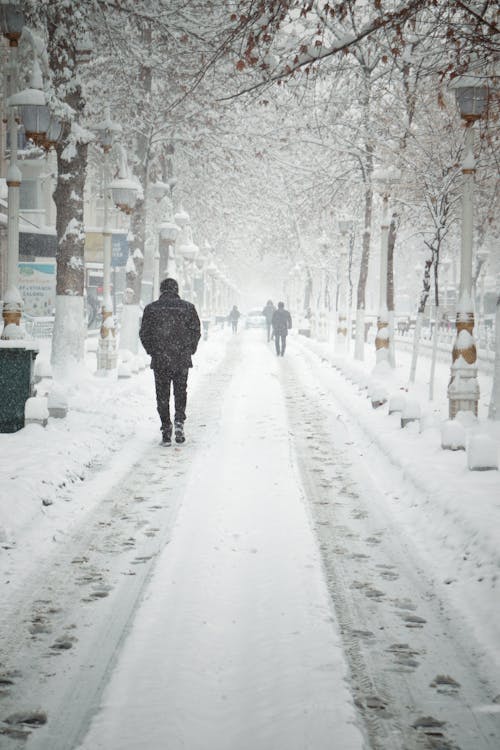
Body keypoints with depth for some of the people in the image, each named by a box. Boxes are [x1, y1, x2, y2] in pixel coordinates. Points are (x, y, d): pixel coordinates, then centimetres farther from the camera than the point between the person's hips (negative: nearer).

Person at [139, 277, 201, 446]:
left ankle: (166, 430, 4)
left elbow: (144, 334, 0)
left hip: (159, 360, 0)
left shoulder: (151, 308, 0)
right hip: (182, 359, 0)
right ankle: (179, 420, -3)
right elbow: (196, 331, 1)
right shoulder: (188, 307, 1)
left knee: (162, 396, 7)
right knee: (180, 392, 16)